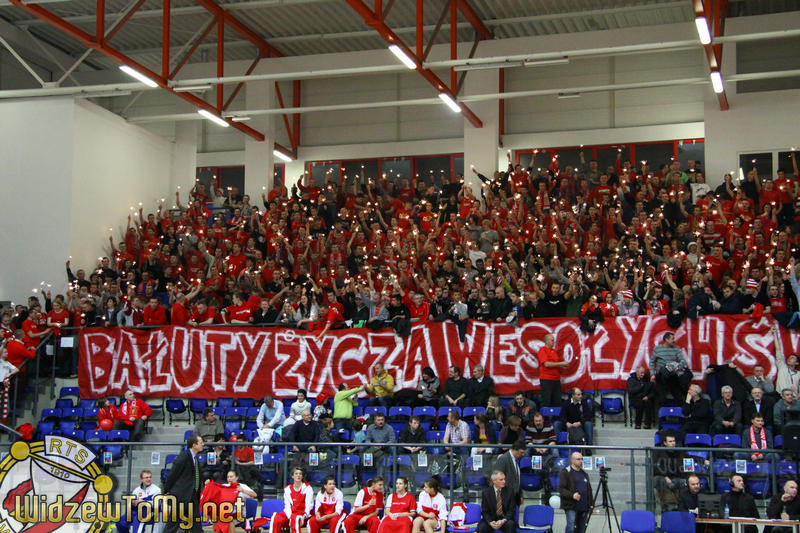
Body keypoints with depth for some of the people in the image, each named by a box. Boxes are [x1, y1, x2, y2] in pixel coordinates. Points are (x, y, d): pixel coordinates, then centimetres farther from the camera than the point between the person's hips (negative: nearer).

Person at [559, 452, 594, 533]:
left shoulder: (584, 473, 19)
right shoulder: (565, 473, -1)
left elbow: (589, 490, 23)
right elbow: (561, 489, -9)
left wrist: (591, 505, 15)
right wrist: (572, 495, -23)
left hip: (584, 508, 6)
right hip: (571, 507, -6)